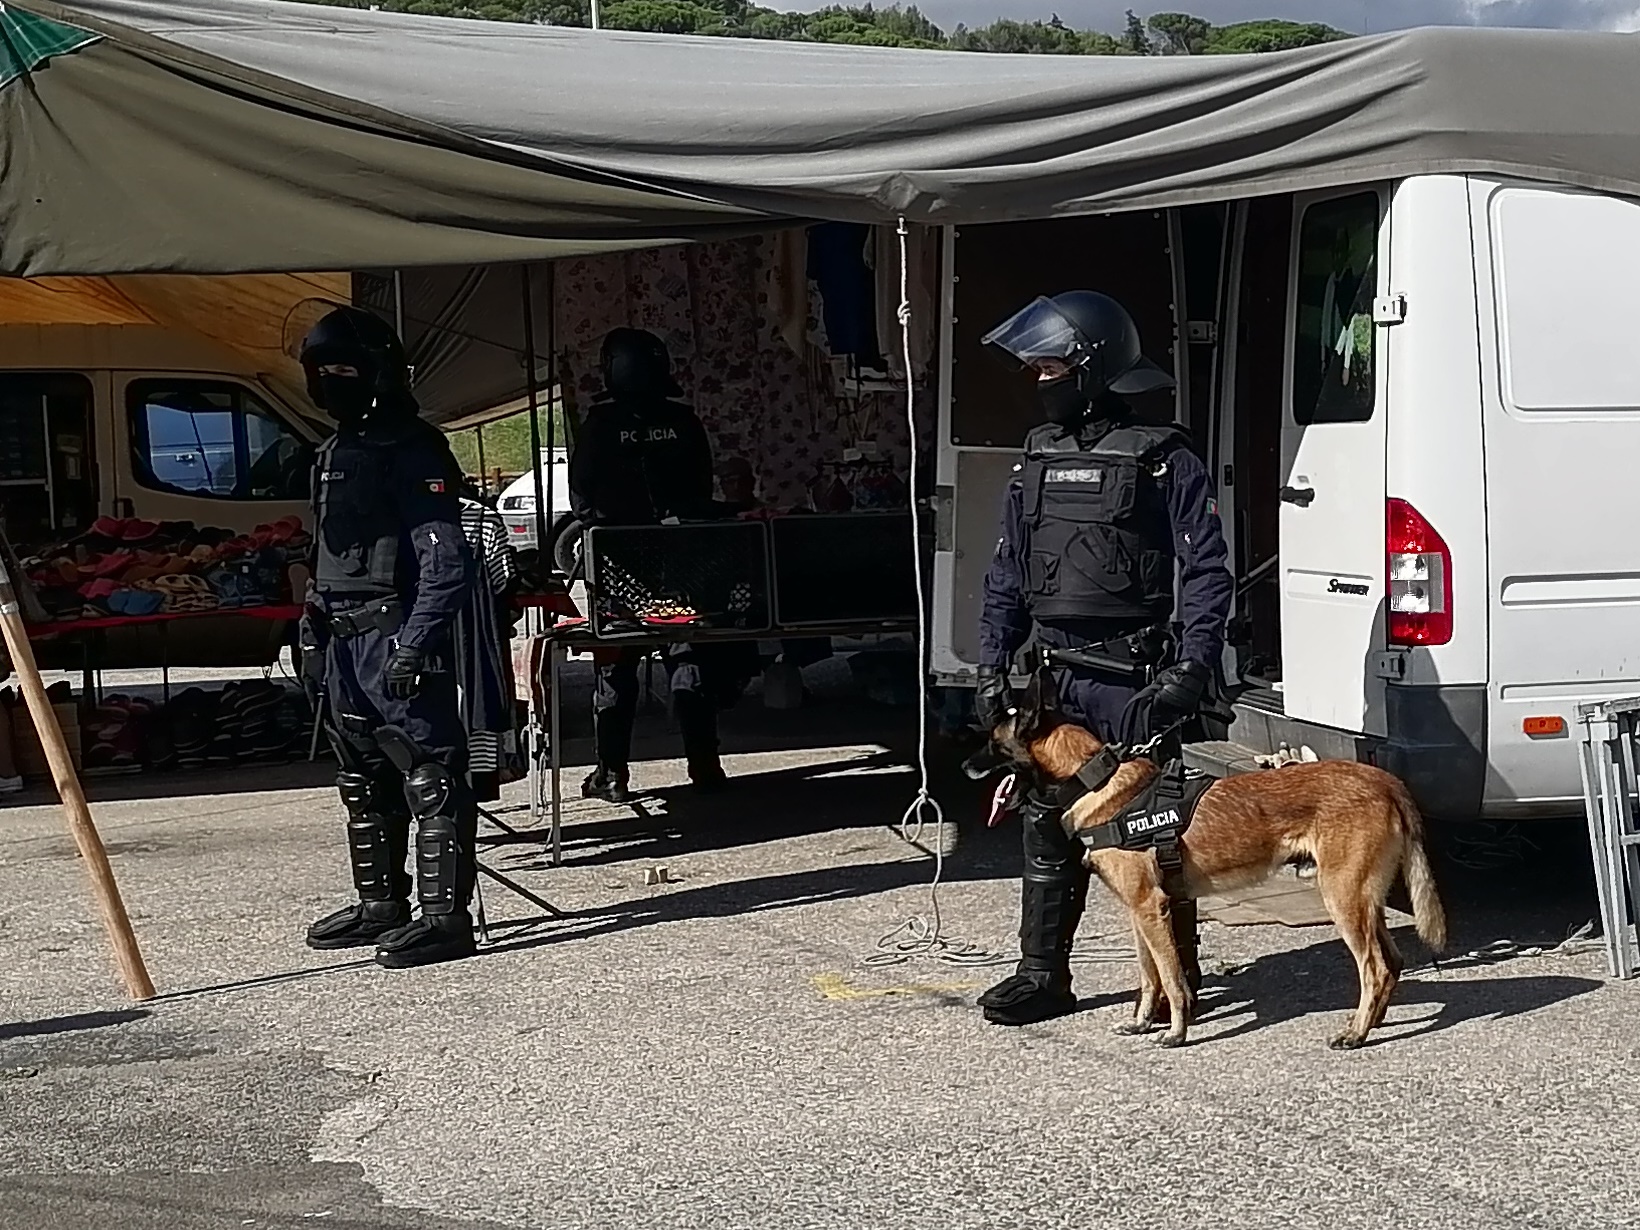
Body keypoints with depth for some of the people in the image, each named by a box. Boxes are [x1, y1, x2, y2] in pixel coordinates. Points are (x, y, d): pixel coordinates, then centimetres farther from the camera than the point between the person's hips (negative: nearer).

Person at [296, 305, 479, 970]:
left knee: (429, 778, -8)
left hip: (396, 638, -10)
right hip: (346, 641, 10)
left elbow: (445, 559, -18)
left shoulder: (412, 449, -11)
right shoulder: (336, 452, 18)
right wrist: (313, 637, 20)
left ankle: (445, 915, -8)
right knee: (363, 781, 16)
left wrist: (416, 642, -24)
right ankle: (380, 906, 26)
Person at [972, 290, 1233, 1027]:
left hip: (1128, 672, -6)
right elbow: (1007, 576, 17)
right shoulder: (1037, 460, 14)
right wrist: (992, 670, 10)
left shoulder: (1161, 461, -5)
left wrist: (1192, 667, -16)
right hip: (1047, 667, 6)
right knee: (1046, 822, 8)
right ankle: (1042, 975, 16)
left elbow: (1208, 571, -8)